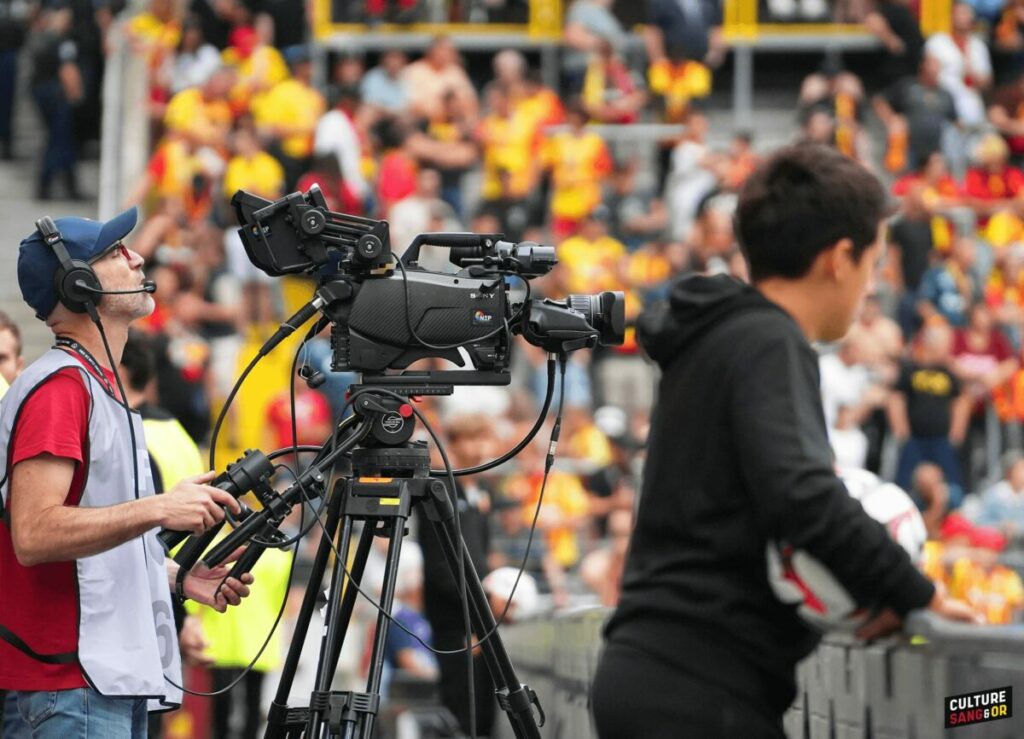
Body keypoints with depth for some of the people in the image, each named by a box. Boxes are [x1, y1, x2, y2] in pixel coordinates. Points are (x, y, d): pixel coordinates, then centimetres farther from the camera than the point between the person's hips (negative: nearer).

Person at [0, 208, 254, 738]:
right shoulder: (59, 386, -11)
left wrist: (180, 576, 13)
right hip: (74, 678, -10)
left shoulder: (100, 386, 21)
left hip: (119, 674, 10)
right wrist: (158, 508, -23)